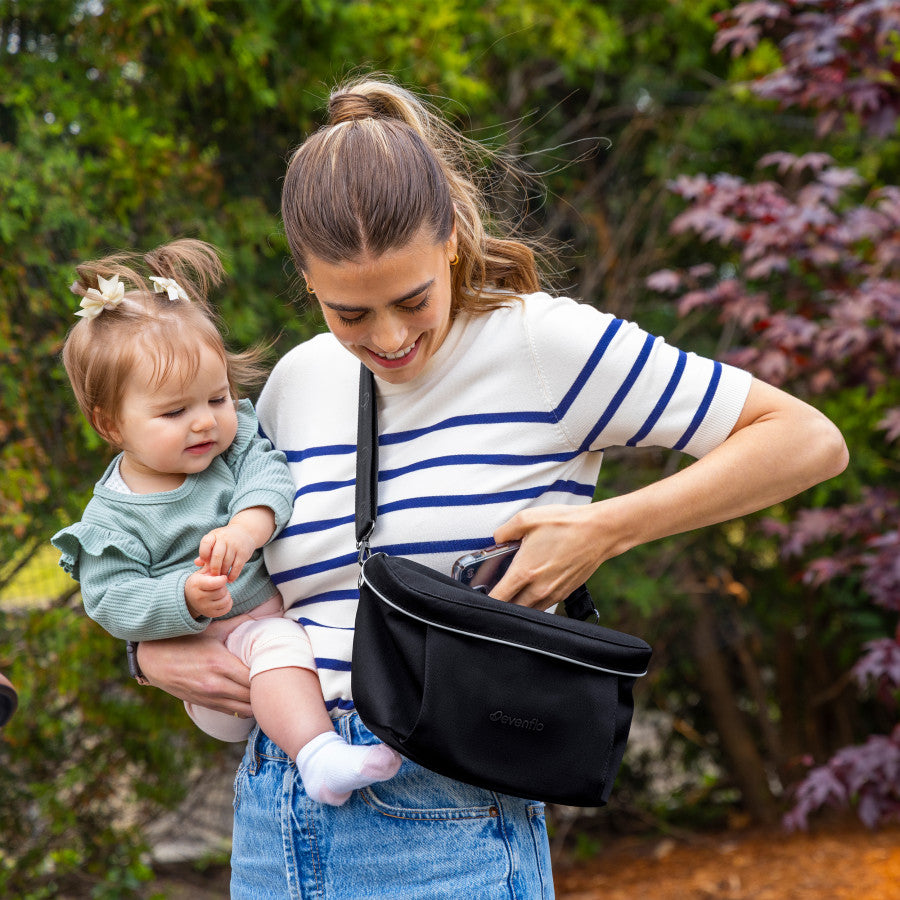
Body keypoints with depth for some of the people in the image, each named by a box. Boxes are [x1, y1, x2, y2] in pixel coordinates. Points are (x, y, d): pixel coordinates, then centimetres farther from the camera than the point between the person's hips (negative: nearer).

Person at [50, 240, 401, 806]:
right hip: (217, 658, -6)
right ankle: (318, 755, -48)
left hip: (287, 604, 6)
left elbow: (268, 478, -13)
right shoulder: (112, 520, -6)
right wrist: (186, 598, -30)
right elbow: (114, 603, -12)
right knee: (276, 641, -35)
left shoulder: (235, 444, 5)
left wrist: (246, 529, -35)